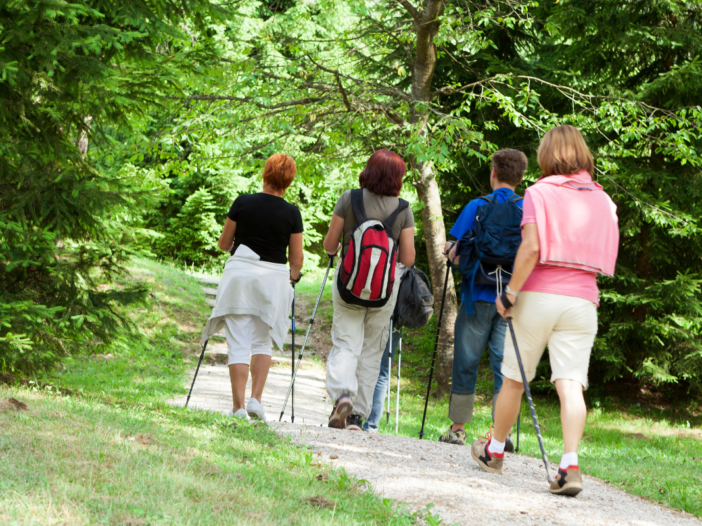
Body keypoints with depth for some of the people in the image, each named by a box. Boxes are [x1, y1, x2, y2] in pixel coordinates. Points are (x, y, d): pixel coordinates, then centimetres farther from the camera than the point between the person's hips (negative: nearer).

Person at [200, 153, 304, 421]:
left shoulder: (243, 203, -4)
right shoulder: (292, 213, -3)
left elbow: (224, 244, 5)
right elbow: (297, 259, 2)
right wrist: (291, 278, 22)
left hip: (240, 271, -1)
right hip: (274, 277, 1)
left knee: (239, 344, 0)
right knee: (263, 341, 17)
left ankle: (238, 407, -6)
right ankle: (256, 399, 5)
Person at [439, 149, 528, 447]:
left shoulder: (477, 207, -3)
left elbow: (456, 254, -6)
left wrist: (452, 251, 16)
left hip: (478, 297, -2)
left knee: (466, 363, 7)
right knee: (504, 363, 3)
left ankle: (457, 428, 11)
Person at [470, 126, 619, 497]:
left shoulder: (540, 193, -2)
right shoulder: (603, 200, 10)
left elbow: (531, 248, -14)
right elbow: (601, 256, 12)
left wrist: (510, 292, -9)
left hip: (539, 295, -2)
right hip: (582, 300, 2)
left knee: (514, 379, 12)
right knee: (571, 384, -6)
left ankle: (494, 452, 28)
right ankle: (570, 465, -20)